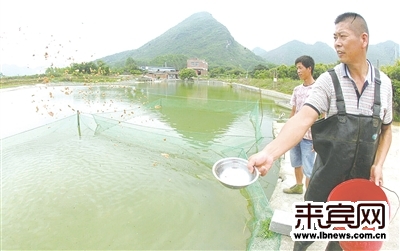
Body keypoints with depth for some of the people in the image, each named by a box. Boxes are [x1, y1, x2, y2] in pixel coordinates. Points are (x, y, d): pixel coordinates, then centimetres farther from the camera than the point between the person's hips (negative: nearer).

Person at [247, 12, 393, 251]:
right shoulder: (328, 81, -12)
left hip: (361, 180, 3)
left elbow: (386, 129, 11)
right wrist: (269, 153, -42)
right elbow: (303, 119, -27)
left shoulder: (384, 83, -1)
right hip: (327, 176, -2)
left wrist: (378, 165, -3)